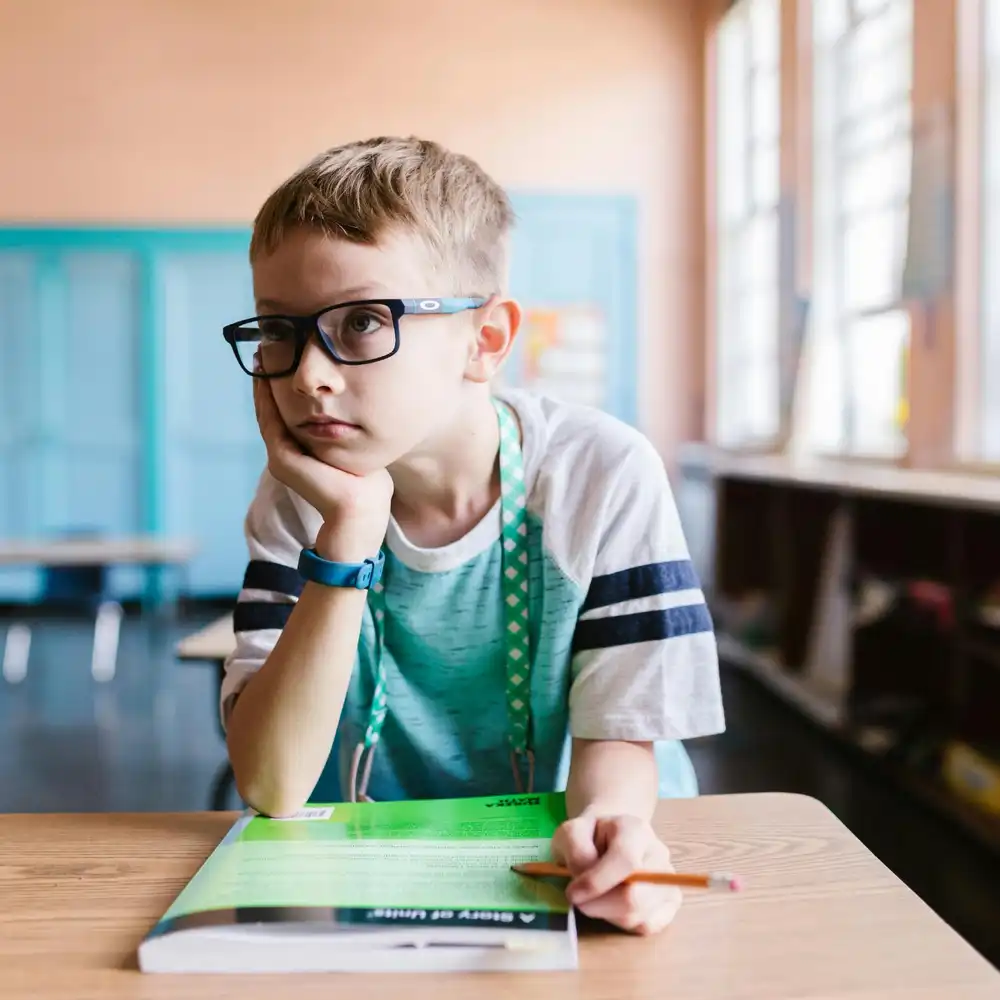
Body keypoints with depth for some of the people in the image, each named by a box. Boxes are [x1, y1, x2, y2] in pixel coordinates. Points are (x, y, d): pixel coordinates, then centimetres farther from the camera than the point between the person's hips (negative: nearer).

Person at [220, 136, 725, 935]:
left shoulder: (604, 475, -13)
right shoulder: (301, 494, -8)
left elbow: (617, 733, -8)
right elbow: (269, 786, -16)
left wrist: (606, 820, -30)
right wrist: (348, 534, -24)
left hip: (558, 868, 1)